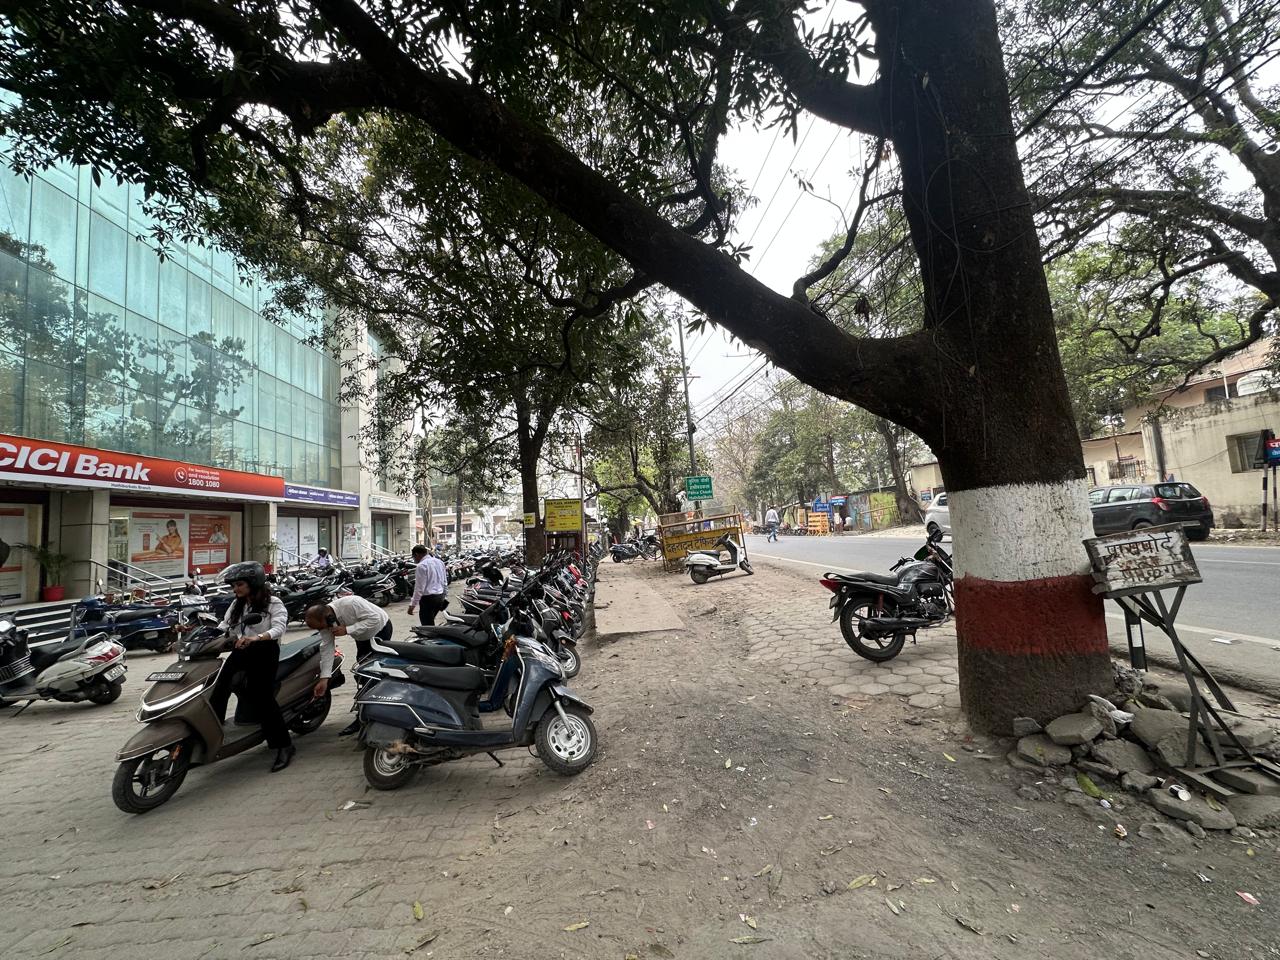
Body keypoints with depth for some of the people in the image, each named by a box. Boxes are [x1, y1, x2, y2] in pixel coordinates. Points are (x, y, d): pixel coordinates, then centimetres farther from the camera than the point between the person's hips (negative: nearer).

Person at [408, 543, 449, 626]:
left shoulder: (421, 566, -13)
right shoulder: (439, 561, 11)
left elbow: (419, 587, -16)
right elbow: (445, 582, 16)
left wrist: (412, 604, -11)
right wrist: (445, 596, 23)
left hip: (428, 598, -8)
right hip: (440, 596, 8)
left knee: (427, 625, -2)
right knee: (430, 622, 21)